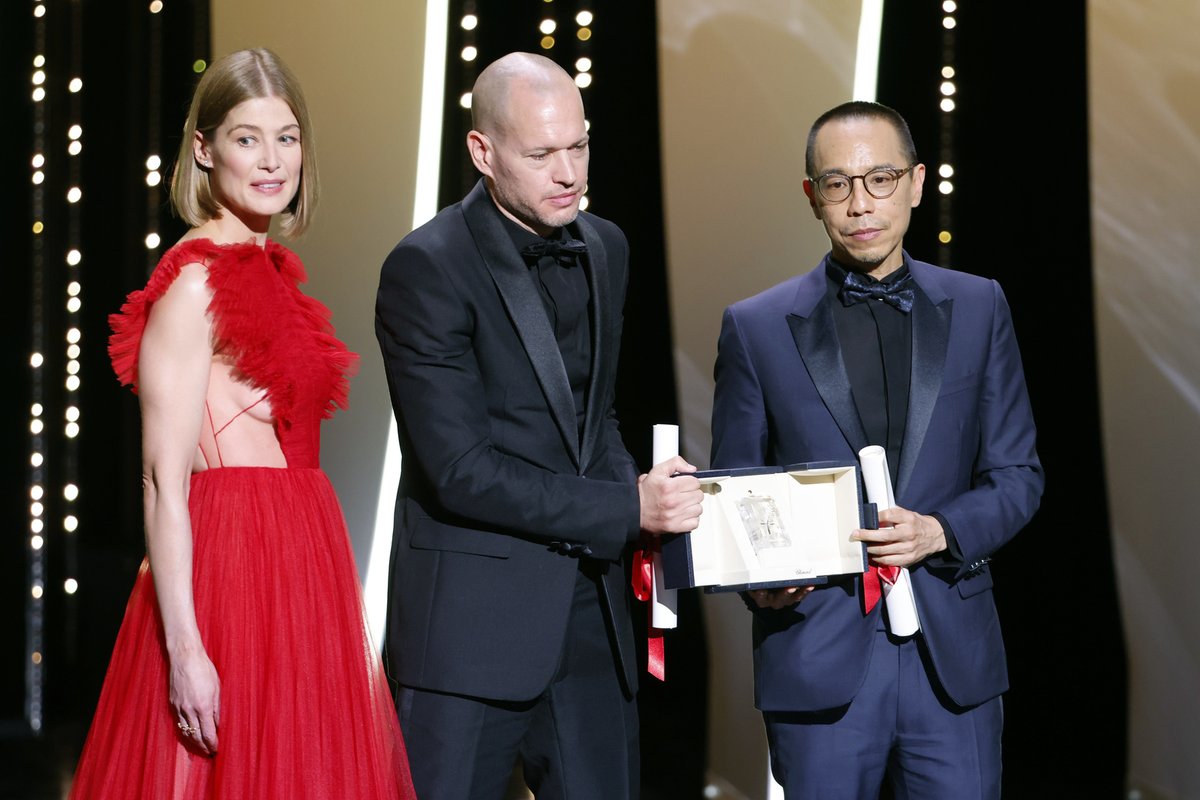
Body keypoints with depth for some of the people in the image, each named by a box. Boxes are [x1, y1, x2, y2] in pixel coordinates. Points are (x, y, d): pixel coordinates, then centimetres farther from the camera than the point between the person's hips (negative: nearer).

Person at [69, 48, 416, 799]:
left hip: (300, 570, 8)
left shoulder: (270, 272, 14)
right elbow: (163, 481, -16)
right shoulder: (195, 281, -11)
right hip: (227, 568, -8)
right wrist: (185, 650, -22)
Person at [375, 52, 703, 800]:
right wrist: (628, 508, -18)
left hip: (591, 610, 6)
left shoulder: (605, 248, 10)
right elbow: (459, 470, -18)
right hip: (472, 620, -6)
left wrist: (641, 493, 0)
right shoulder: (427, 268, -12)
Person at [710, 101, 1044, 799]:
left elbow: (1018, 474, 8)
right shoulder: (756, 328, 3)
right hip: (818, 658, -1)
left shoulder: (978, 308, 8)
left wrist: (941, 531, -11)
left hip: (952, 658, 1)